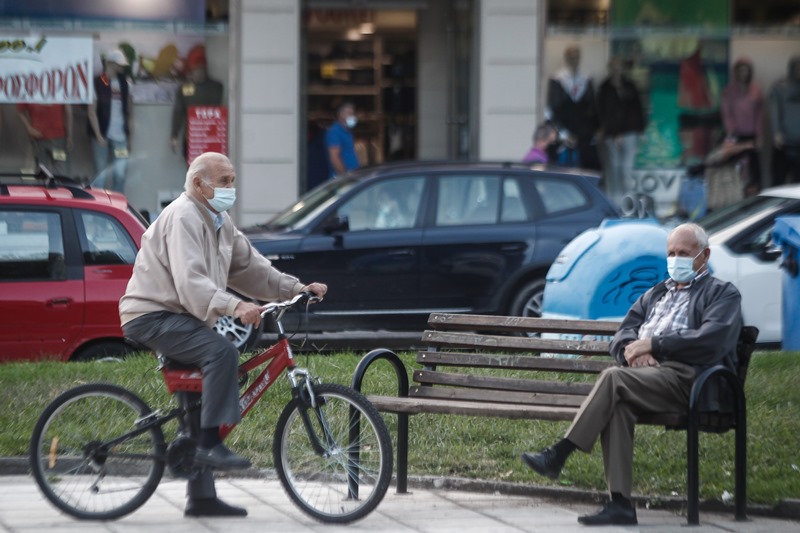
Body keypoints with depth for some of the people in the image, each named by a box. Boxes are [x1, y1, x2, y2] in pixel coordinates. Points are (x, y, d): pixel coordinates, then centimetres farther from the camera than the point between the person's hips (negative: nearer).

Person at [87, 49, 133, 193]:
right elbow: (92, 111, -4)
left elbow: (129, 110, 14)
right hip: (102, 136, -3)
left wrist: (130, 136, 10)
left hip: (120, 136, 3)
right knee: (101, 175, 1)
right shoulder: (98, 83, -3)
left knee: (120, 174, -2)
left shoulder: (123, 83, 10)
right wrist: (98, 136, -11)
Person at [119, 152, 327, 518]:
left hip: (181, 319, 11)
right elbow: (190, 282, -29)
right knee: (221, 351, -31)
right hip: (153, 316, -11)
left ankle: (201, 498, 15)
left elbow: (250, 267, 15)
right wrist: (233, 306, -43)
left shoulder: (220, 223, 16)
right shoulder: (183, 218, -17)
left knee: (199, 397, 11)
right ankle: (210, 443, -29)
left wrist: (296, 288, 4)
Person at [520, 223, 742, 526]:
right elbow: (623, 335, 22)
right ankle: (620, 503, -37)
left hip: (685, 376, -5)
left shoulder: (722, 294, 13)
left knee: (613, 377, -30)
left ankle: (558, 455, -29)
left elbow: (712, 340, -7)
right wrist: (633, 350, -4)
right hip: (644, 373, 5)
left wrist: (653, 345, -10)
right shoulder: (655, 294, 33)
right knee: (617, 405, -31)